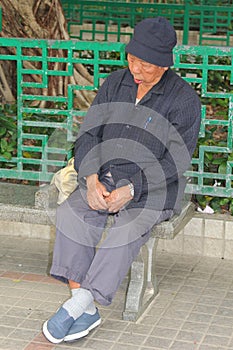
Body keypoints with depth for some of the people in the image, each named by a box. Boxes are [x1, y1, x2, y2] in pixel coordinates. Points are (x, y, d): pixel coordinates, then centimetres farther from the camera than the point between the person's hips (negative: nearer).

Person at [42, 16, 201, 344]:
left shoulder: (184, 99, -10)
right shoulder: (115, 83, 4)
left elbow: (175, 162, -14)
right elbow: (88, 135, 2)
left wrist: (131, 191, -24)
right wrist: (91, 180, -14)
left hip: (153, 186, -4)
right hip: (106, 178, 4)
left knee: (128, 228, -34)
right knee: (71, 213, -24)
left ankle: (78, 304, -26)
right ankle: (87, 312, -23)